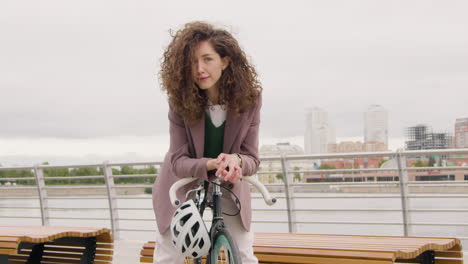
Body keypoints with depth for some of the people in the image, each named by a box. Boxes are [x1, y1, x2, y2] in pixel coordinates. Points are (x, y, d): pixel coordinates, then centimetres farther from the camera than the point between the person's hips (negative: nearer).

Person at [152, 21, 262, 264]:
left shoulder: (249, 97, -20)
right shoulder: (180, 99, -22)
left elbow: (252, 159, -17)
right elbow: (179, 161, -24)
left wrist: (236, 161, -41)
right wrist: (211, 164, -44)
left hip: (228, 189, 1)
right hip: (183, 187, -1)